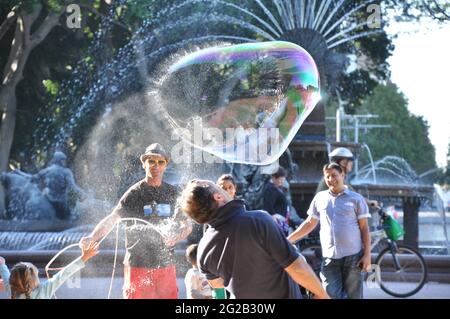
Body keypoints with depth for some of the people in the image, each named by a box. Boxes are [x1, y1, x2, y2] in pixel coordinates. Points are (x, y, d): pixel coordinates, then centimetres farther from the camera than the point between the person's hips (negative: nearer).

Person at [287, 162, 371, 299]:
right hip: (329, 257, 2)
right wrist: (288, 239, 8)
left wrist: (367, 254, -7)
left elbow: (364, 228, 2)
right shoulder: (320, 198, 10)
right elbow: (309, 223, 16)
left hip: (353, 257, -2)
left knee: (353, 295, 3)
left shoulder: (356, 199, 3)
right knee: (331, 295, -6)